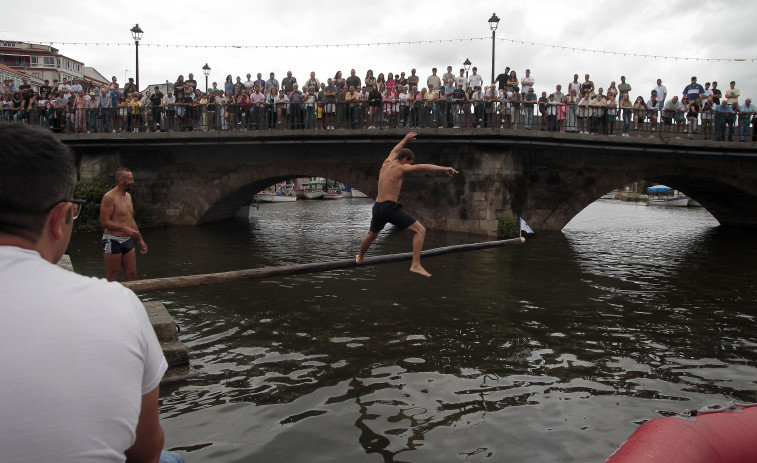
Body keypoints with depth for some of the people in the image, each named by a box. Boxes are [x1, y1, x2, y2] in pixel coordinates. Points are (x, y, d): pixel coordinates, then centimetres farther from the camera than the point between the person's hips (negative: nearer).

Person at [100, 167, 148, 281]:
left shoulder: (128, 196, 14)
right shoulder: (109, 197, -11)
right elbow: (104, 221, -17)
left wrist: (140, 239, 21)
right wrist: (125, 229, -25)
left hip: (128, 241, 8)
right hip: (113, 241, -7)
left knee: (132, 275, 8)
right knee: (112, 277, 1)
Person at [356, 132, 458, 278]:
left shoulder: (386, 163, 16)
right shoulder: (400, 167, -6)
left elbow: (394, 151, 38)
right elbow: (422, 167, -18)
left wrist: (405, 140, 52)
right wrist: (443, 169, -23)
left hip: (377, 207, 8)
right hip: (390, 207, -8)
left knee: (371, 235, 32)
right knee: (420, 231, -8)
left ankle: (360, 258, 53)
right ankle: (416, 265, -18)